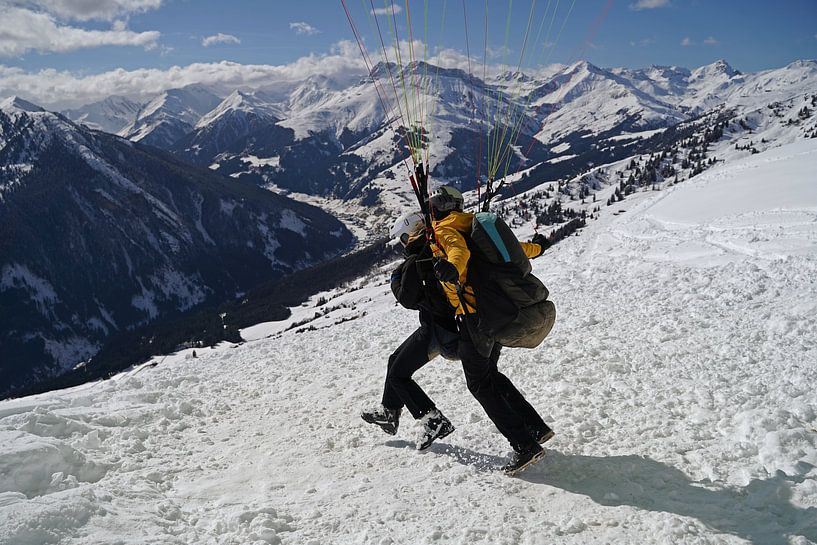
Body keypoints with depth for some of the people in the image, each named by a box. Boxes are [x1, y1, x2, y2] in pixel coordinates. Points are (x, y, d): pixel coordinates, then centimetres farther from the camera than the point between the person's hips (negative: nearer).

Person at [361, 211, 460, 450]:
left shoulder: (414, 263, -19)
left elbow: (408, 300, -12)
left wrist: (395, 280, 4)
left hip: (437, 328, -9)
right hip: (454, 321, 9)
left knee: (398, 374, 4)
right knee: (396, 360, 23)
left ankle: (434, 421, -1)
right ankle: (388, 412, 37)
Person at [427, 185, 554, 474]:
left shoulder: (443, 231, -4)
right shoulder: (473, 227, 17)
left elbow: (459, 251, -27)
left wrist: (452, 269, -50)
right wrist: (536, 247, 46)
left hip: (474, 314, -8)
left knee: (479, 383, -1)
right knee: (490, 373, 22)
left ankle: (524, 444, -5)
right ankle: (535, 426, 21)